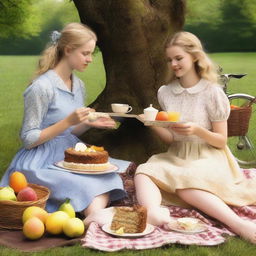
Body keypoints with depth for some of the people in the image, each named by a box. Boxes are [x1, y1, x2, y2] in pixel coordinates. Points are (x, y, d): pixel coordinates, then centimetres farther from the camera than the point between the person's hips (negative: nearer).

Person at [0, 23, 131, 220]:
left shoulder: (79, 85, 10)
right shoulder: (42, 87, -15)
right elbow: (29, 139, -13)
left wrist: (88, 124, -2)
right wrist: (68, 121, -22)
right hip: (42, 165, -7)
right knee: (90, 189, -30)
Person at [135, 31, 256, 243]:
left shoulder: (213, 93, -7)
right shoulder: (165, 93, 6)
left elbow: (221, 141, -5)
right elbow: (170, 139, 7)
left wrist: (197, 131, -24)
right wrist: (155, 126, -13)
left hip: (208, 158, -4)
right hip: (176, 158, 5)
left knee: (185, 182, -37)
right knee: (144, 172, -26)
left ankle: (238, 224, -50)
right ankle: (153, 213, -57)